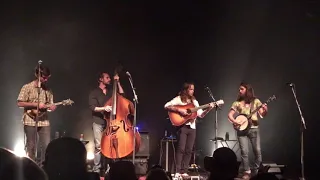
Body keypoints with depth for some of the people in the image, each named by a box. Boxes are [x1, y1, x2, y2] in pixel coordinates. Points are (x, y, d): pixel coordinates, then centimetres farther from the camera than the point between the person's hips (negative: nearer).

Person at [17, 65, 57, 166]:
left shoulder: (48, 90, 10)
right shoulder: (27, 87, -4)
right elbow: (20, 103, -10)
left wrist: (52, 107, -10)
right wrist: (36, 105, -16)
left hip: (44, 121, 4)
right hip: (30, 121, -4)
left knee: (46, 145, -1)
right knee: (31, 146, 2)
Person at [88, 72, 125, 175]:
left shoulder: (111, 90, 15)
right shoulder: (94, 92, 3)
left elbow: (122, 95, 5)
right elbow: (92, 107, -6)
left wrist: (118, 83, 2)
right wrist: (104, 108, -22)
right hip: (98, 122, -3)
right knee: (99, 146, -8)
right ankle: (97, 169, -3)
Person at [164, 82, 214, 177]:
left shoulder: (194, 101, 15)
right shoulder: (178, 99, -2)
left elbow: (201, 115, 11)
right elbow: (166, 106, -12)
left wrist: (208, 109, -5)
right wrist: (179, 110, -20)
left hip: (192, 127, 5)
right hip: (182, 126, -5)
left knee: (189, 150, 2)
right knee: (181, 149, -11)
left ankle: (184, 171, 7)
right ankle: (178, 171, -8)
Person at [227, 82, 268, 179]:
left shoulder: (255, 101, 6)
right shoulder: (237, 103, 8)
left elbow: (262, 114, 2)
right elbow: (230, 115, 5)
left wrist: (265, 111, -19)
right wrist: (235, 122, -13)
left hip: (254, 129, 0)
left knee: (257, 151, -6)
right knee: (244, 151, -7)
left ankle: (257, 171, 10)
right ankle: (247, 172, 4)